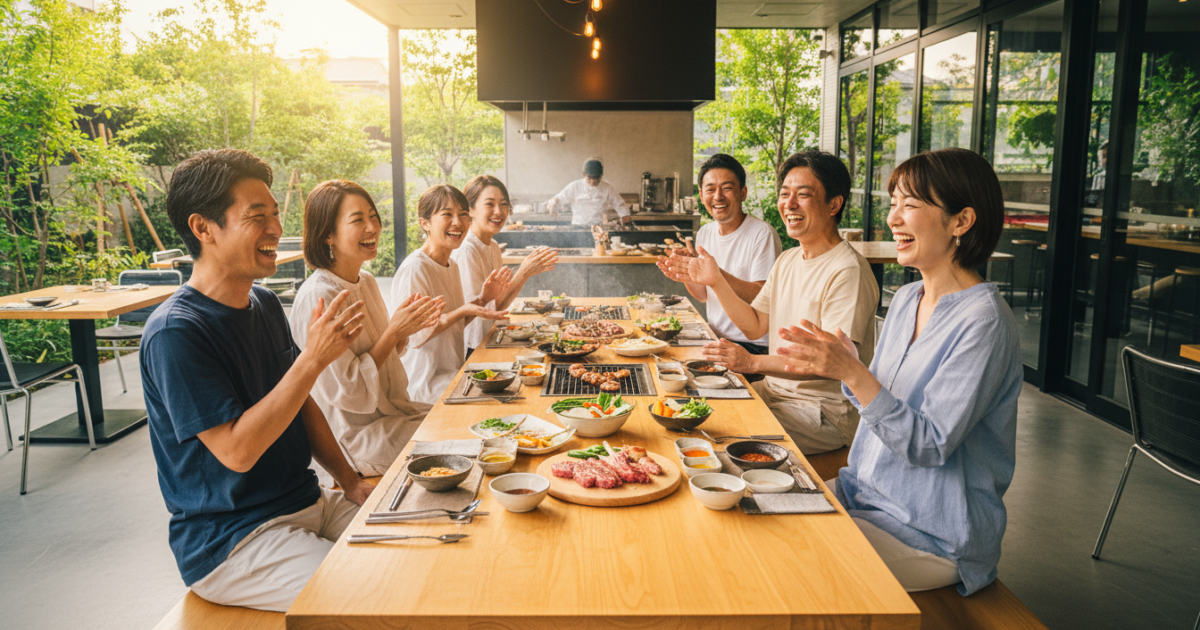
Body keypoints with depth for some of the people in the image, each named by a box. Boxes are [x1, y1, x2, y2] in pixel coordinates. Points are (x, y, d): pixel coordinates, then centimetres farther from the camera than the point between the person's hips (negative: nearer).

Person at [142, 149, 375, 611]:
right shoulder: (174, 333, -19)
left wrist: (349, 480, 5)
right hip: (230, 540, -7)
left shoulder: (264, 304, 7)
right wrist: (313, 359, -27)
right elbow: (237, 449, -23)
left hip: (308, 503, 8)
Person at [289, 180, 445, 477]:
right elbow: (346, 391, -21)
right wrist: (394, 331, -21)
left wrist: (407, 328, -4)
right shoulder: (316, 297, -21)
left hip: (395, 412, 8)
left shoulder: (367, 281, 5)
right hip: (359, 435, -8)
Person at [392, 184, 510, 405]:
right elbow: (410, 335, -22)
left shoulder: (452, 266, 9)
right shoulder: (414, 269, -19)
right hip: (425, 385, -9)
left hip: (453, 373, 9)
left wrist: (482, 299, 1)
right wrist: (462, 311, -28)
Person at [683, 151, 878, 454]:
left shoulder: (848, 271, -19)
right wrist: (716, 282, -1)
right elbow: (755, 326, 11)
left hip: (827, 410, -8)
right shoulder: (787, 260, 11)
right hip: (776, 389, 8)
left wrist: (754, 363, -32)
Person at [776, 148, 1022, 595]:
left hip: (933, 536, -7)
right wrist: (841, 363, -7)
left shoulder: (982, 321, -21)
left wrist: (852, 373, -30)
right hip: (866, 491, 7)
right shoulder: (906, 298, 5)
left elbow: (928, 445, -23)